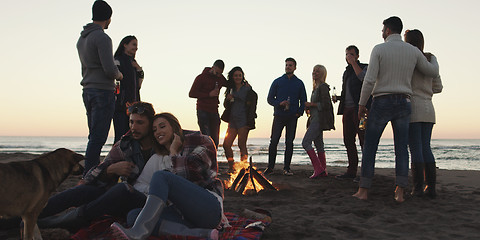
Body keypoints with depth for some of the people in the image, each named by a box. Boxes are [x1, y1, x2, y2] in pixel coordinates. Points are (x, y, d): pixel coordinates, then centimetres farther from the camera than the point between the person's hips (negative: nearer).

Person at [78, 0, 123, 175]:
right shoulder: (102, 38, -12)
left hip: (88, 91, 9)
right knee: (98, 137, -8)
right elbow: (109, 69, -19)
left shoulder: (81, 39, 17)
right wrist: (119, 75, 3)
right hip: (103, 91, -9)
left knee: (94, 136, 13)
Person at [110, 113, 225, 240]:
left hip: (208, 207, -6)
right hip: (181, 213, 6)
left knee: (161, 176, -22)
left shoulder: (199, 141, 7)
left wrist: (174, 152, 2)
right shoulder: (162, 157, 24)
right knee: (133, 216, -17)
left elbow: (196, 170, -10)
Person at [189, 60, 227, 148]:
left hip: (214, 112, 6)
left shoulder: (220, 78, 10)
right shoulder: (201, 78, -5)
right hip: (203, 111, -6)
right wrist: (209, 94, -15)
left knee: (215, 139, 5)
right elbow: (191, 94, -8)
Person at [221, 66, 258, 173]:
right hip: (232, 120, 6)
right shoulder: (231, 89, 14)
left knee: (242, 145, -7)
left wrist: (249, 122, -14)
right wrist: (228, 99, -5)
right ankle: (231, 167, 12)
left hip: (243, 120, -6)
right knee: (226, 145, 1)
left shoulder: (247, 89, -3)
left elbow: (252, 107, -8)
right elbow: (226, 105, 18)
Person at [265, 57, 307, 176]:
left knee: (289, 142, 2)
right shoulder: (277, 82, 9)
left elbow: (303, 100, 13)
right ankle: (270, 167, 2)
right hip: (279, 116, -1)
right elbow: (270, 99, 8)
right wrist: (279, 103, -11)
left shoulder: (299, 83, 12)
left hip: (292, 117, 1)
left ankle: (287, 168, 7)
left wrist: (299, 112, -3)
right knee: (274, 141, -6)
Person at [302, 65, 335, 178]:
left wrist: (311, 104, -11)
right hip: (315, 119, 10)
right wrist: (308, 107, 9)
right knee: (319, 145, 8)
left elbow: (326, 104, -17)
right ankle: (323, 171, 11)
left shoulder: (323, 87, -10)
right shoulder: (316, 88, 18)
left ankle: (318, 168, -12)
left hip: (319, 120, -10)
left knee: (306, 142, -14)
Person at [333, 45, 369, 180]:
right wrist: (338, 98, 11)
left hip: (359, 109, -7)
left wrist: (353, 63, -11)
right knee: (348, 140, 6)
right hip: (347, 110, 8)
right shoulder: (346, 72, 24)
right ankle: (351, 171, 11)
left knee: (363, 140, -8)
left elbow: (363, 78, -20)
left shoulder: (364, 67, 3)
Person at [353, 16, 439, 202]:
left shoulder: (379, 49, -6)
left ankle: (363, 191, 1)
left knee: (369, 147, 2)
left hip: (381, 103, -3)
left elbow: (369, 80, -13)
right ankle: (399, 192, -3)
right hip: (403, 103, 4)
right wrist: (433, 59, 39)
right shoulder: (413, 51, 5)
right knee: (401, 148, 5)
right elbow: (433, 73, 16)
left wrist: (361, 105, -3)